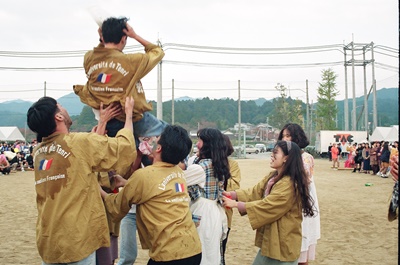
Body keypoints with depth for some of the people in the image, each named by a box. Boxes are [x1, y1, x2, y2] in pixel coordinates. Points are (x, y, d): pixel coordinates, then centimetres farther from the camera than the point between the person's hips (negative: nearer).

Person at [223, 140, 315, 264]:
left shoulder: (289, 184, -23)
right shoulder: (272, 177, 8)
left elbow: (266, 206, -25)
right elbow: (255, 192, 2)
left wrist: (235, 204, -23)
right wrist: (231, 194, -12)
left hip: (283, 243, -9)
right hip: (270, 239, 9)